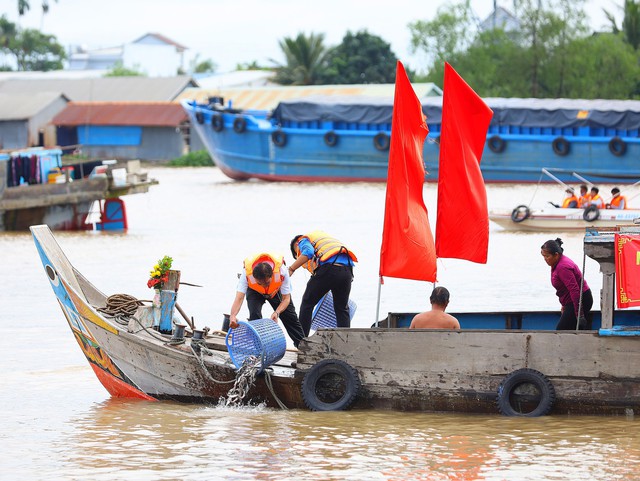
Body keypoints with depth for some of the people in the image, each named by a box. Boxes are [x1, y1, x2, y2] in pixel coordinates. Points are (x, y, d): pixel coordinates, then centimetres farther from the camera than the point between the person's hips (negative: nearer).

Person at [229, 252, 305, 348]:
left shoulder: (282, 270, -41)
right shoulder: (247, 273, -43)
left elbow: (286, 299, -31)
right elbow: (239, 298, -48)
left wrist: (277, 313, -49)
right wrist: (232, 316, -66)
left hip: (277, 290, 1)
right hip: (254, 291, -1)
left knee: (289, 316, 8)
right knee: (254, 314, -26)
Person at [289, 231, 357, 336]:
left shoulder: (303, 240, 17)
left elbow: (308, 252, -9)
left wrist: (291, 269, -6)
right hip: (347, 269, 6)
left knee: (307, 303, 11)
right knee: (342, 309, 19)